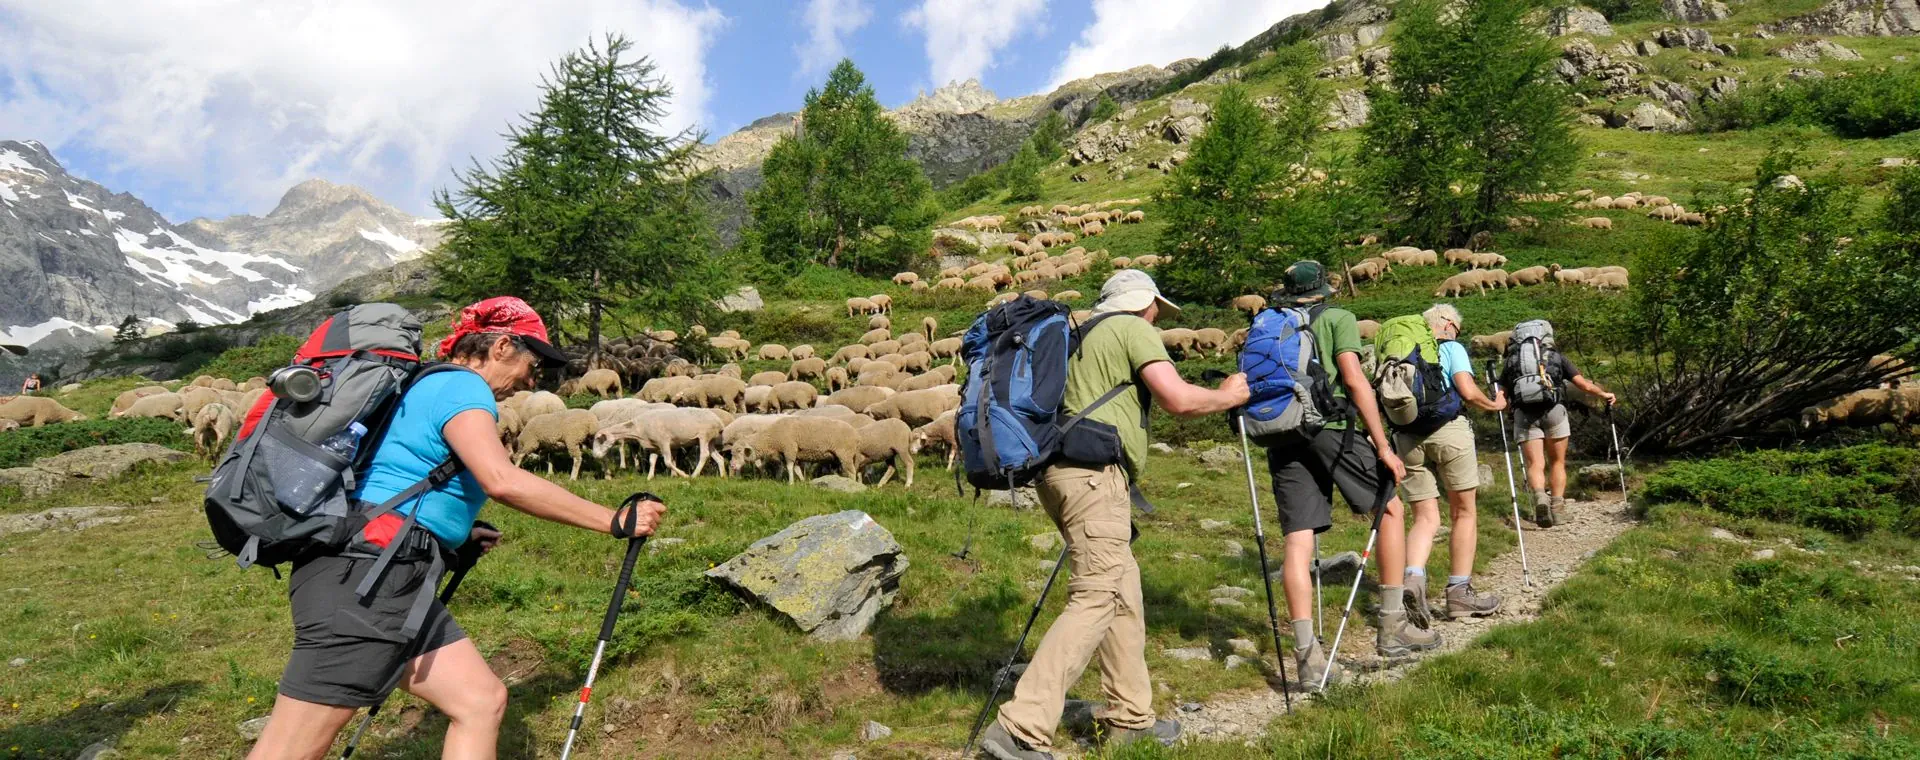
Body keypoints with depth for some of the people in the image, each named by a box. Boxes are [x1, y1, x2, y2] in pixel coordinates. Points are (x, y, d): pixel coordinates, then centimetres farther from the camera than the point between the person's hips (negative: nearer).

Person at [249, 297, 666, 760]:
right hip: (362, 575, -10)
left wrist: (456, 533, 28)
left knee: (482, 700, 5)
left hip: (390, 581, 10)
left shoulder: (431, 386, 22)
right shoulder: (462, 386, -8)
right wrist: (613, 521, -21)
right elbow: (501, 480, -25)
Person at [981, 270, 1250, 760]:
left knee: (1124, 587, 15)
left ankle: (1131, 718, 21)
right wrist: (1228, 397, 8)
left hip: (1058, 470, 9)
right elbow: (1178, 399, -9)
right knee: (1096, 598, -11)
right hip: (1093, 472, -9)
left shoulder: (1083, 335, 26)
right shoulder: (1134, 330, 1)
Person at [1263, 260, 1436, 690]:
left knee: (1298, 540, 1)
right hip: (1330, 427, -4)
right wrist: (1383, 445, -6)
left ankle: (1307, 657, -2)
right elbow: (1354, 380, -5)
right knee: (1391, 510, 14)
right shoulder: (1338, 319, 8)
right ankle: (1392, 628, 17)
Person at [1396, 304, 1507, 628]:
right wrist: (1495, 404, 14)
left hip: (1406, 435, 4)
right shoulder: (1452, 347, 9)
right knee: (1464, 513, 10)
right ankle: (1459, 592, 12)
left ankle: (1413, 579, -21)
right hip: (1448, 429, -4)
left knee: (1425, 518, 5)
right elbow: (1468, 391, -4)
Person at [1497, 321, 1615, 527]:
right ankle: (1556, 508, 10)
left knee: (1535, 464, -2)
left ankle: (1539, 497, -29)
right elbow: (1584, 384, 15)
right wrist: (1603, 394, 31)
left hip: (1524, 414, 0)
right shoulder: (1557, 357, 17)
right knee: (1557, 462, 14)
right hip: (1554, 410, 0)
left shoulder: (1511, 361, 17)